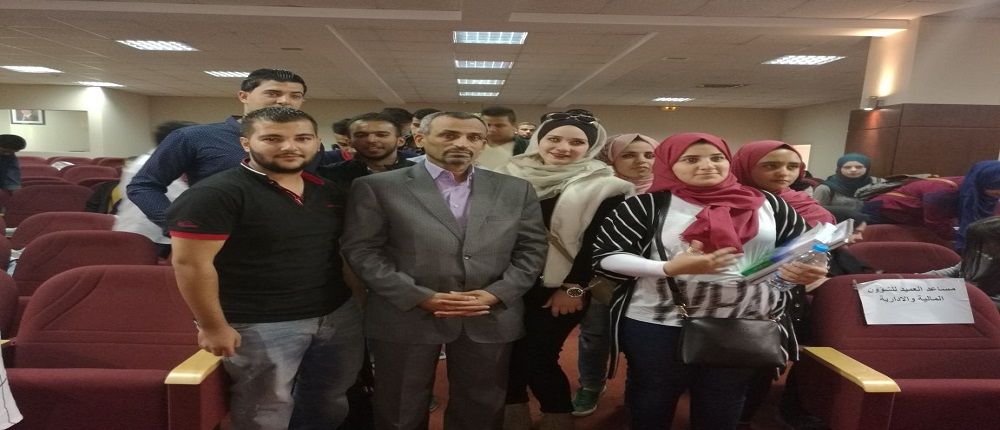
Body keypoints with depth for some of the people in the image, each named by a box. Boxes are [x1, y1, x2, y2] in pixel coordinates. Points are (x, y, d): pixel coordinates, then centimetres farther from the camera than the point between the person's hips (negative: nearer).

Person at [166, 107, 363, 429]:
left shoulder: (328, 192, 6)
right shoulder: (216, 193, -16)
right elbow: (191, 264, -17)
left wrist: (360, 298, 7)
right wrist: (213, 328, -14)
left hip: (339, 316, 7)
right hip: (261, 326, -6)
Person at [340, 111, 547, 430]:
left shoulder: (516, 190, 6)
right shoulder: (377, 187, -3)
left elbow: (531, 249, 4)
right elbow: (362, 250, -7)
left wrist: (495, 294, -11)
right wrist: (420, 297, -15)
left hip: (491, 318, 3)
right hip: (407, 316, -2)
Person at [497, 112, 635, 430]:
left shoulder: (603, 187, -3)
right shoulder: (510, 177, 5)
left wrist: (574, 287, -8)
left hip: (558, 290, -3)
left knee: (537, 359, -2)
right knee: (507, 356, 7)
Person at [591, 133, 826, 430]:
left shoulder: (767, 203, 3)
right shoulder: (649, 205, -9)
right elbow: (602, 256, -12)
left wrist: (809, 270, -11)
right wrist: (670, 268, -25)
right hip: (659, 326, -3)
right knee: (652, 405, 15)